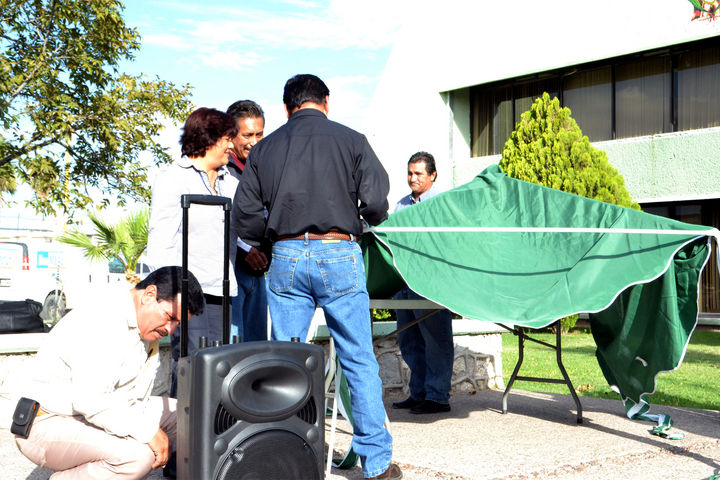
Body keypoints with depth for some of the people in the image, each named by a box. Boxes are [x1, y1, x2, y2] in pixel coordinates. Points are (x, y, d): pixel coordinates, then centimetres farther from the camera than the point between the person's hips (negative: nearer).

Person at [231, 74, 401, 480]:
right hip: (339, 254, -2)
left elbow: (244, 213, 5)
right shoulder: (351, 141, 3)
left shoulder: (265, 148, 10)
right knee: (360, 362, 5)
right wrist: (370, 221, 17)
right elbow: (376, 203, -5)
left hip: (286, 256, 2)